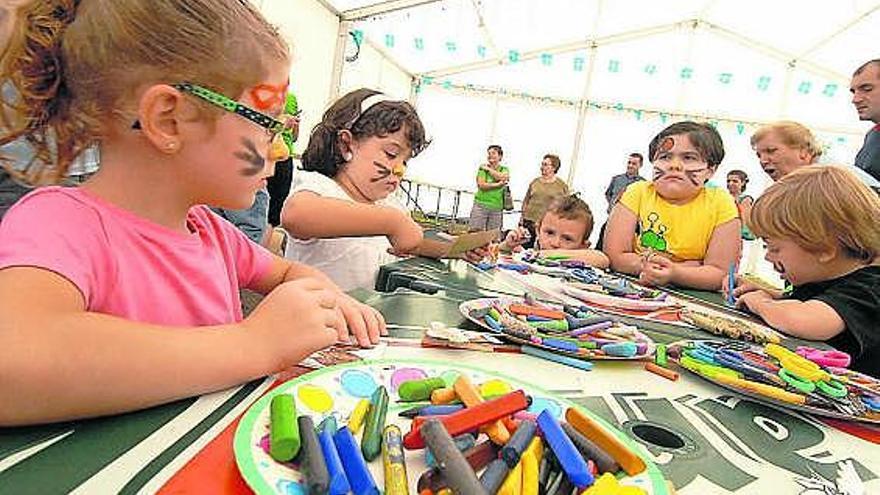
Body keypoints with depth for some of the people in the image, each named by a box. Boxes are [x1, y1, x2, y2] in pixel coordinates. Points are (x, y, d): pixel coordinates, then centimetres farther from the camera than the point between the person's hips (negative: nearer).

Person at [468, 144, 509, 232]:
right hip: (481, 204, -1)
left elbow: (501, 177, -11)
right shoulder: (483, 167, 7)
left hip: (496, 208, 2)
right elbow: (481, 185, -7)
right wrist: (498, 184, -9)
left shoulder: (504, 170, 12)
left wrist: (489, 169, -1)